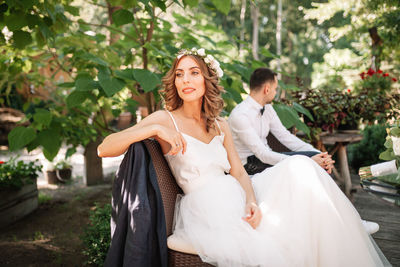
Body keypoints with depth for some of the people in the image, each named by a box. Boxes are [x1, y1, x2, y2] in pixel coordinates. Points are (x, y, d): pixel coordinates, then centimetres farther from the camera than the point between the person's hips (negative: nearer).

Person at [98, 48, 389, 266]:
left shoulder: (220, 125, 16)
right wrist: (155, 129, -22)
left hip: (238, 201, 6)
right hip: (206, 208, -6)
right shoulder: (166, 120, -1)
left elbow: (239, 172, 10)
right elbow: (104, 148, -9)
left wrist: (251, 201, -12)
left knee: (299, 167, -16)